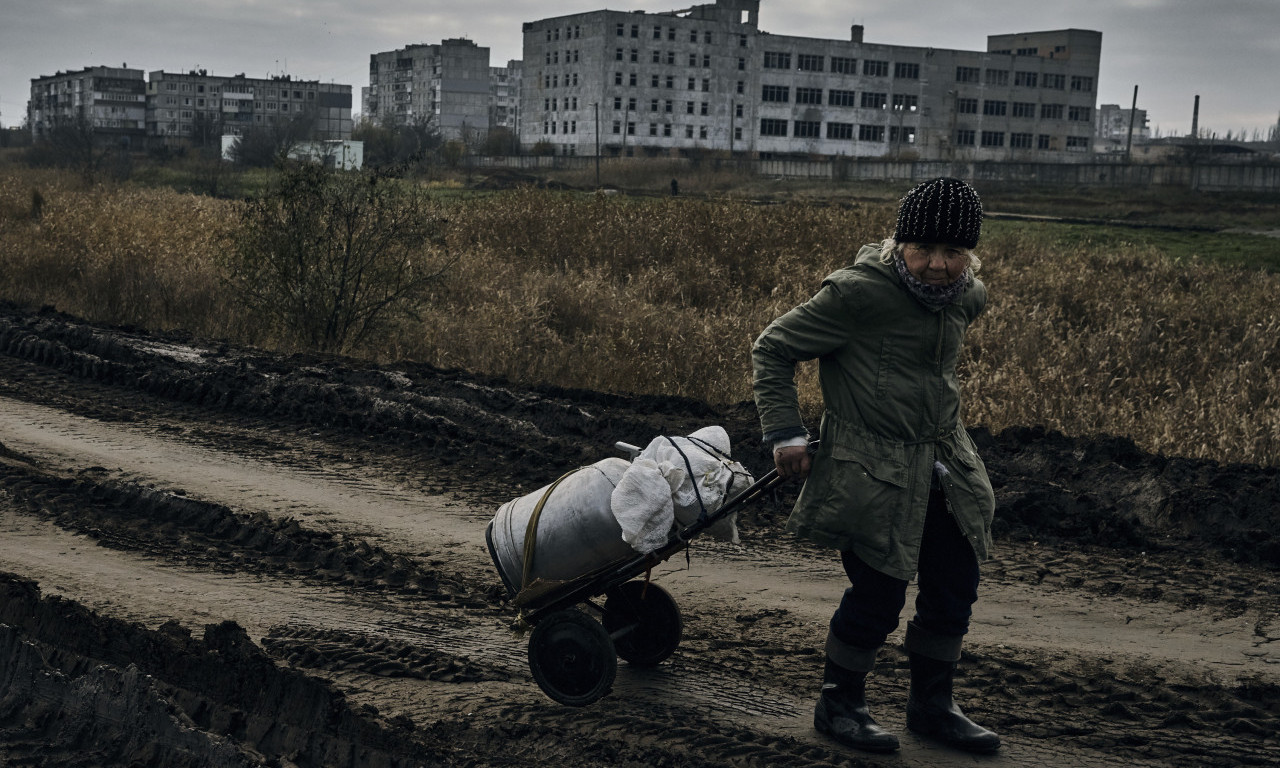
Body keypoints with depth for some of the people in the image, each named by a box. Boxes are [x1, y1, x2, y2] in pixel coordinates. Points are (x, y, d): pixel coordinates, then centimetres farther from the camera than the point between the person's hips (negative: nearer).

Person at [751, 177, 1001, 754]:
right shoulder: (858, 293, -19)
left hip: (942, 463, 7)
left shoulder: (967, 297, 2)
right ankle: (839, 705, 19)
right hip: (873, 470, -7)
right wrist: (785, 434, -11)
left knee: (954, 587, 11)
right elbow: (772, 349, -10)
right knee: (878, 593, -3)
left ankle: (931, 704, 30)